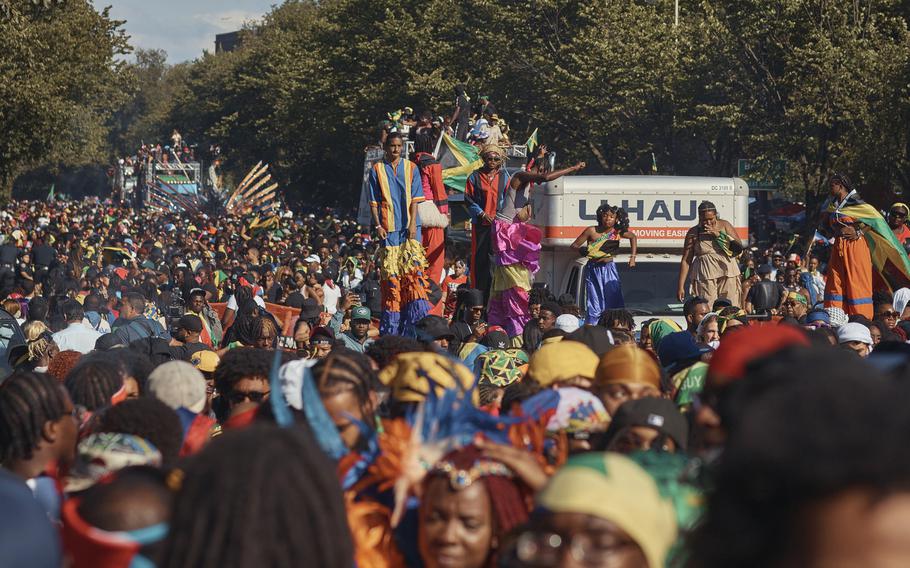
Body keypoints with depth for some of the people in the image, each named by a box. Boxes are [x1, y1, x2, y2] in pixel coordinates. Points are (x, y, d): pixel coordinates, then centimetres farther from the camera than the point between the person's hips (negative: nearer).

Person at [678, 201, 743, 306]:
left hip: (728, 274, 1)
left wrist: (719, 234, -9)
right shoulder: (693, 233, 2)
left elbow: (738, 248, 1)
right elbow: (686, 261, 2)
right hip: (704, 277, -1)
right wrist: (681, 287, -3)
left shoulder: (725, 225, 7)